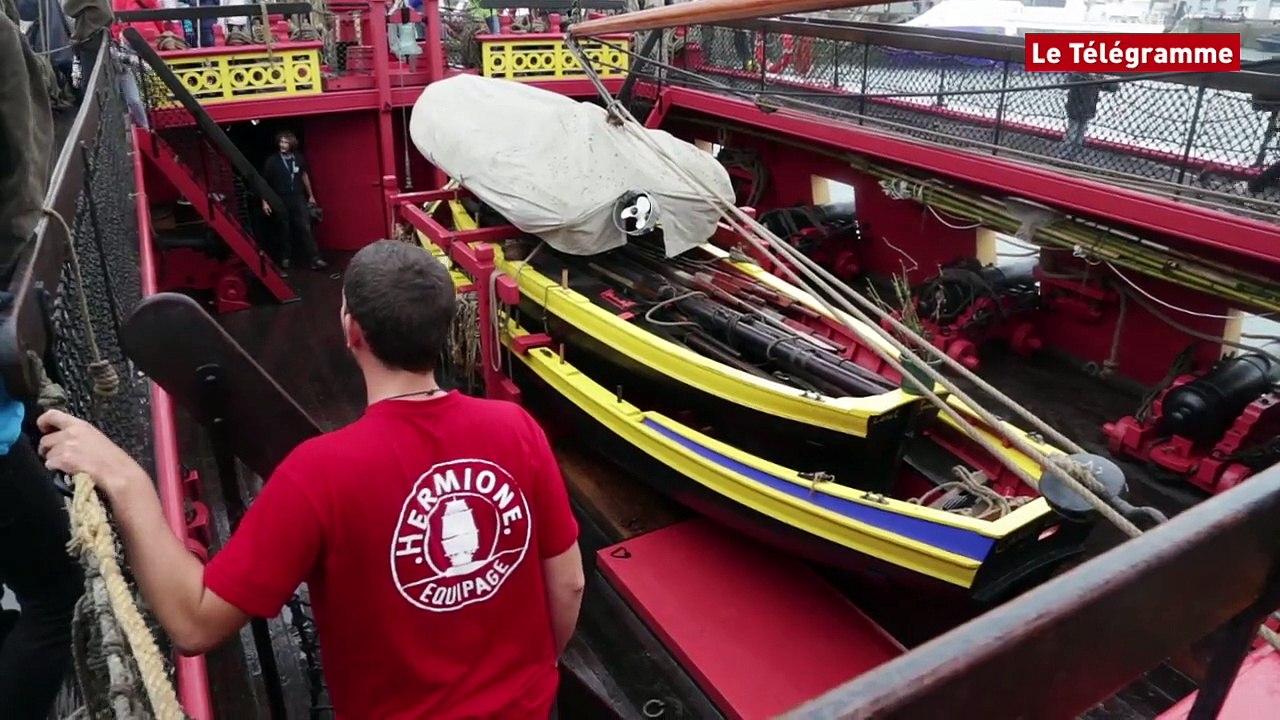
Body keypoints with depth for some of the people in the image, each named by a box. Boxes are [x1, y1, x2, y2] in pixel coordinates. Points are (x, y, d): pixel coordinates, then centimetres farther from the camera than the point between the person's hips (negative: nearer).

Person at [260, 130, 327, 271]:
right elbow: (263, 182, -3)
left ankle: (314, 259, -5)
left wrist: (311, 195, 19)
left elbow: (304, 176, 16)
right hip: (281, 200, -2)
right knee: (284, 230, 8)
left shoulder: (298, 158, 1)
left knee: (305, 228, -3)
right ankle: (285, 258, 22)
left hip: (298, 198, 2)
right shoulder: (272, 160, -7)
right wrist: (264, 202, -8)